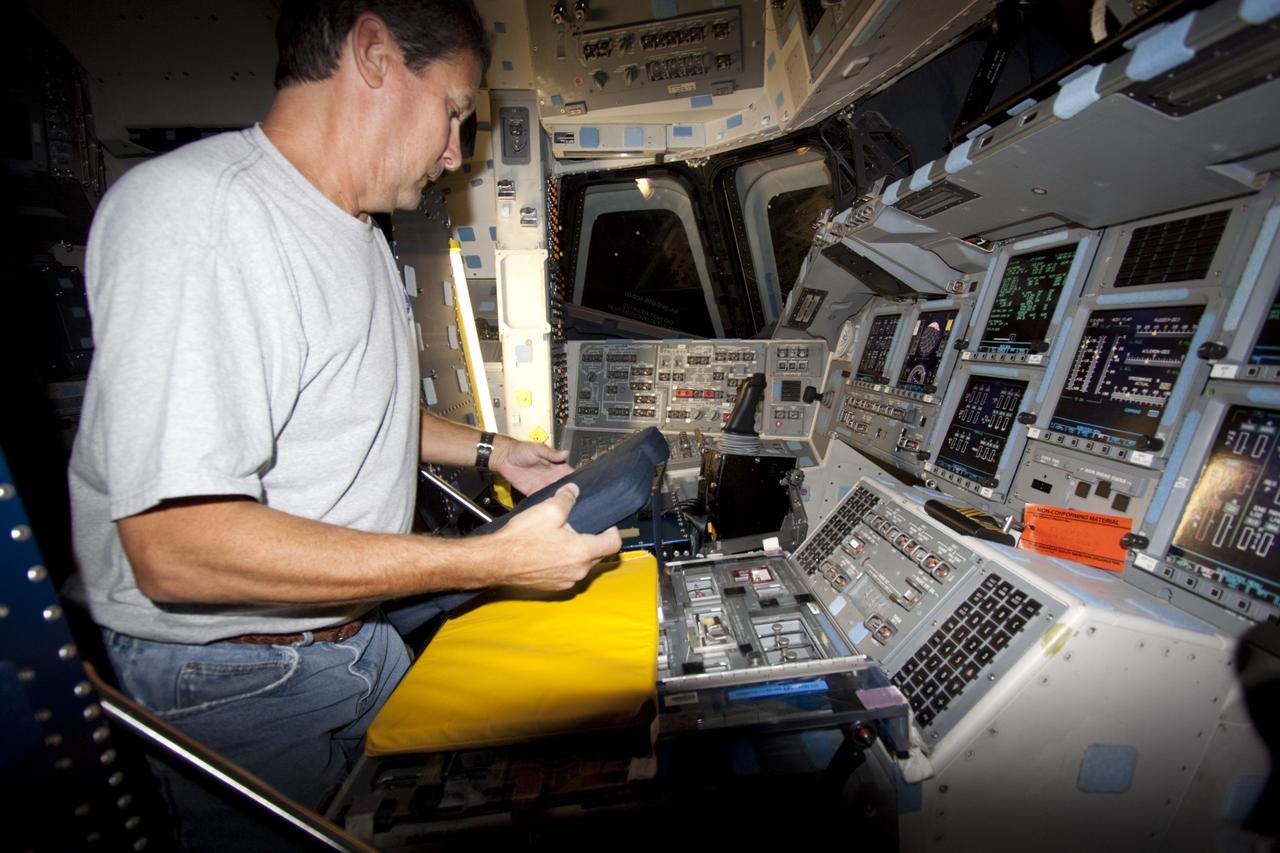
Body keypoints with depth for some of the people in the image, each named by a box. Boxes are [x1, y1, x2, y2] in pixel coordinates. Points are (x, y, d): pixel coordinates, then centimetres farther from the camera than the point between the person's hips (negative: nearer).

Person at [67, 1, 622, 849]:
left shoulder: (361, 233, 5)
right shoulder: (194, 208, -26)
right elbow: (177, 549, -31)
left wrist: (490, 453, 7)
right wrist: (496, 560, -31)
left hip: (362, 630, 8)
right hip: (237, 678, -7)